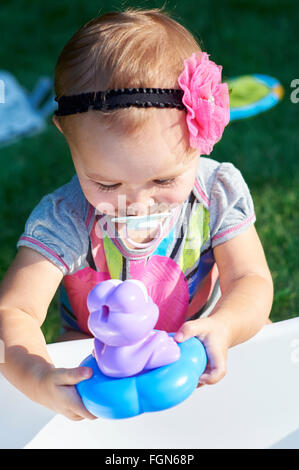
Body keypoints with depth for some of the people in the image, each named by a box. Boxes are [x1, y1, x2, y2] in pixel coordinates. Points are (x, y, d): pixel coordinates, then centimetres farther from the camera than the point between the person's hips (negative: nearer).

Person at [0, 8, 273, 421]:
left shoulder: (218, 192, -20)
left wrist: (223, 328, -45)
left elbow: (250, 281, -20)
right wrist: (38, 380, -53)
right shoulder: (63, 219, -26)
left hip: (196, 347, 2)